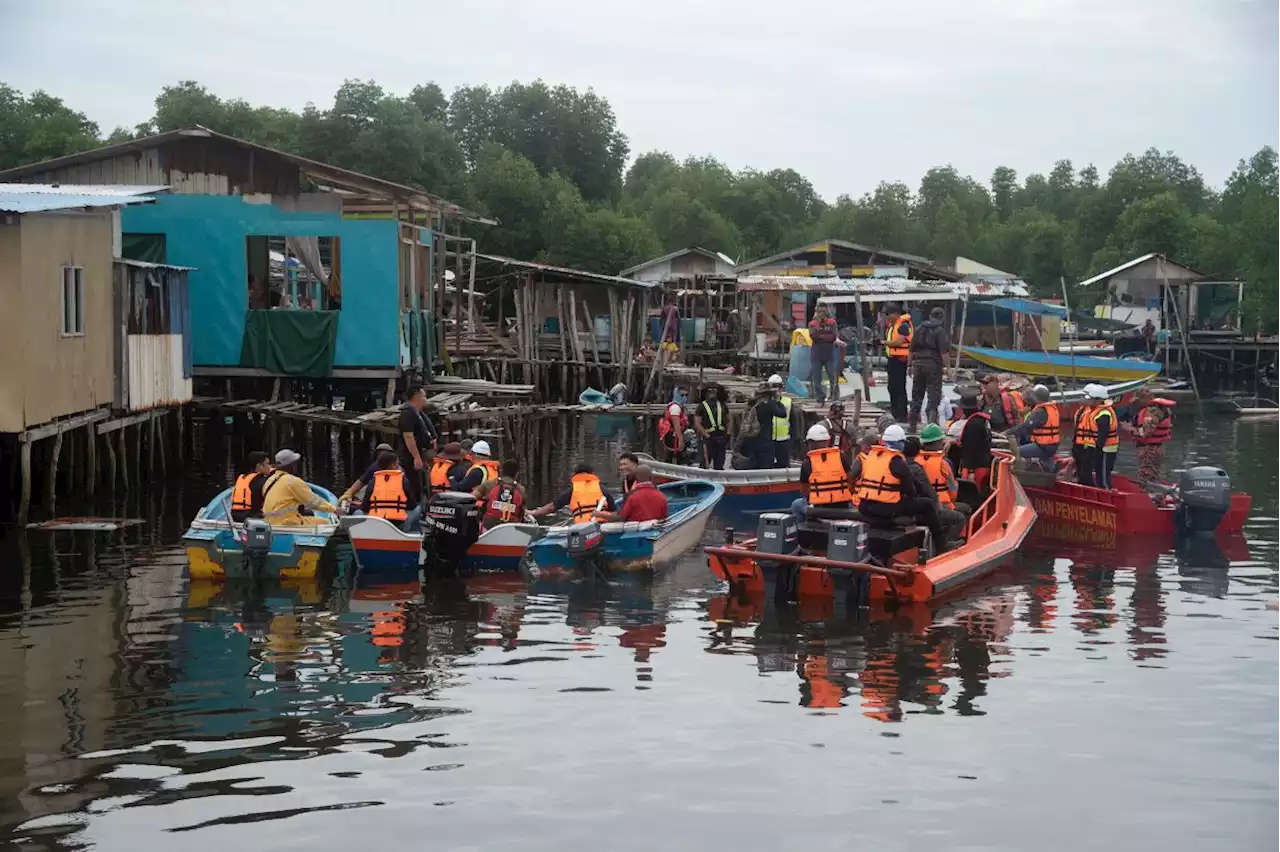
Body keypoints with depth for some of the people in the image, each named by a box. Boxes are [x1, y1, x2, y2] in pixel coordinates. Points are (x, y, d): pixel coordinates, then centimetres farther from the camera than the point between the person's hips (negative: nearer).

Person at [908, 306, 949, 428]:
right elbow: (944, 351, -13)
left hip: (918, 363, 5)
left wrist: (910, 365, 21)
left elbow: (911, 349, 15)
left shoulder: (919, 329, 11)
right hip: (933, 364, -5)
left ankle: (912, 424, 17)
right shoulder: (940, 330, -6)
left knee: (917, 395, 13)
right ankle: (931, 421, -15)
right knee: (934, 395, -3)